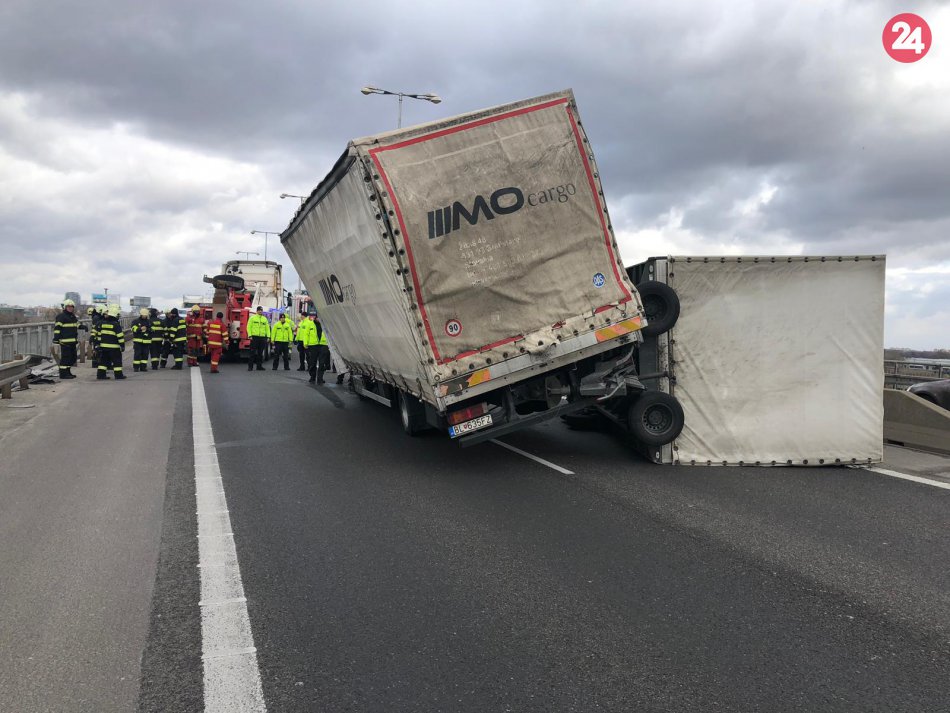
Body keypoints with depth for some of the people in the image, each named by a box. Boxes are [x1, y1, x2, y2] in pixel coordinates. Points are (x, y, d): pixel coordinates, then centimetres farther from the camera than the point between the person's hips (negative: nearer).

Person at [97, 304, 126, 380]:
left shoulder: (103, 323, 7)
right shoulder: (116, 324, -13)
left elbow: (99, 334, 13)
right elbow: (120, 336, -14)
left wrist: (99, 343, 21)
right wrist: (122, 345, -7)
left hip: (103, 346, 6)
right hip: (114, 346, -6)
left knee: (103, 360, 11)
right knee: (117, 360, 2)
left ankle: (101, 374, 9)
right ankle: (118, 375, 3)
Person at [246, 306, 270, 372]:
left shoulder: (265, 319, 15)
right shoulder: (252, 318, 4)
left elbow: (267, 328, 14)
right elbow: (249, 327, 0)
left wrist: (268, 336, 5)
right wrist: (250, 335, -9)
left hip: (262, 338, 4)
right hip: (254, 337, -4)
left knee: (260, 353, 7)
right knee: (253, 352, -5)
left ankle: (259, 366, 12)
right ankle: (250, 366, -2)